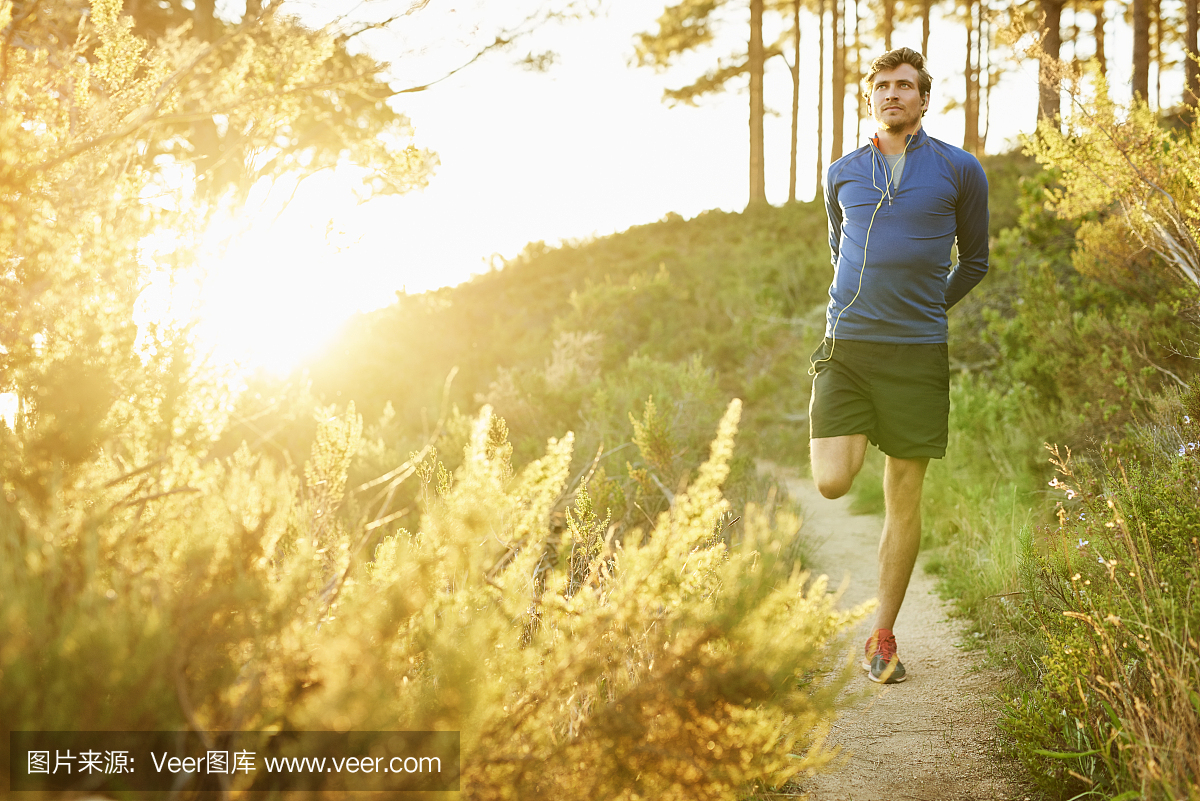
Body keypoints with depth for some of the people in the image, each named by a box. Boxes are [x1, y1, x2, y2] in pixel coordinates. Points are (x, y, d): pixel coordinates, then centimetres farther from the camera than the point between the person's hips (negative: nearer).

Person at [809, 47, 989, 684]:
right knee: (832, 483, -14)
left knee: (904, 496, 2)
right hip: (846, 345, 1)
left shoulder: (960, 171, 4)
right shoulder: (842, 175, 10)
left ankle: (883, 636, 14)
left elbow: (975, 262, 16)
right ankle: (854, 443, 24)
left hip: (918, 351, -1)